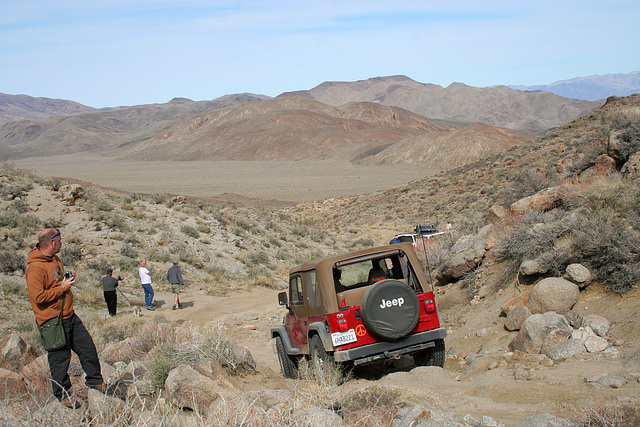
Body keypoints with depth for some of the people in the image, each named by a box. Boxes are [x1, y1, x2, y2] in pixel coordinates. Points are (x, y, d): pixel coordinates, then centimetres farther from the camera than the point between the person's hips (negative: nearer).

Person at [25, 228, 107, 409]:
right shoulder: (35, 267, -20)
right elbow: (38, 297, -25)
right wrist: (62, 288, -18)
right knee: (60, 358, 3)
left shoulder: (55, 260, 10)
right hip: (53, 321, -9)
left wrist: (68, 279, 6)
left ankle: (94, 380, 31)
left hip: (70, 316, 9)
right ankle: (62, 393, 20)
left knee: (87, 346, 12)